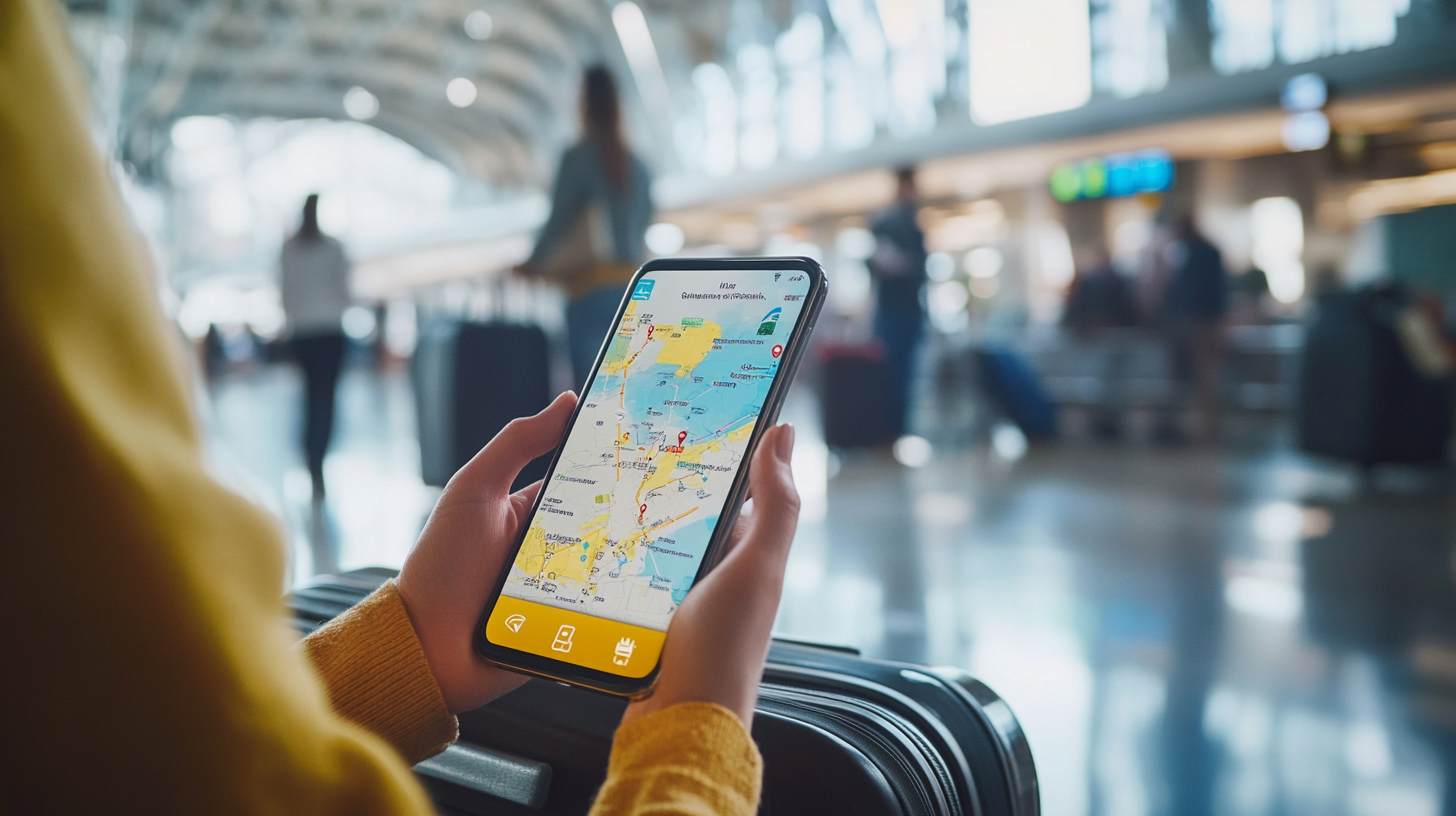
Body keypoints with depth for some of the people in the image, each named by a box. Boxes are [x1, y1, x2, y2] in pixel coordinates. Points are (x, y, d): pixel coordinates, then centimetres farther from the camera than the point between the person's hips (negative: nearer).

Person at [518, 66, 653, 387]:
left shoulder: (579, 156, -4)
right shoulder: (637, 166, 12)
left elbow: (559, 218, -6)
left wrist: (534, 264, 12)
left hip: (592, 289, -5)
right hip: (632, 286, 5)